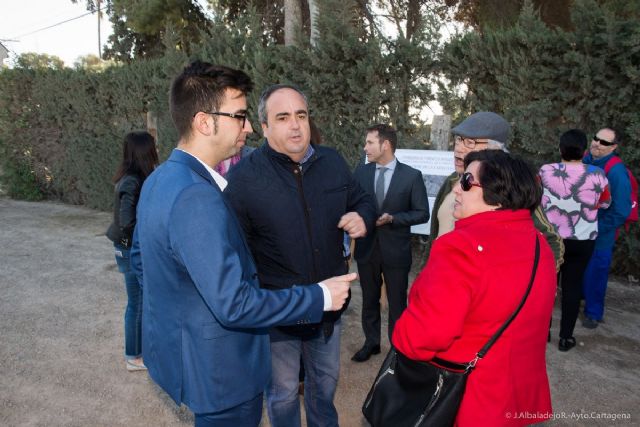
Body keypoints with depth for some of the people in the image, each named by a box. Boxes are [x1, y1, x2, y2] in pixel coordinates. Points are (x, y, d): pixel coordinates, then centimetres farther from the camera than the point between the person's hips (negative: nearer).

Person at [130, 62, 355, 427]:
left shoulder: (160, 179, 2)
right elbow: (235, 304, -30)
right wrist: (320, 297, -21)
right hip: (218, 367, -9)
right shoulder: (197, 197, -30)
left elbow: (140, 259, 14)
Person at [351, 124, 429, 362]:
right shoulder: (361, 172, 2)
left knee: (397, 304, 10)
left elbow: (422, 213, -5)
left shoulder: (412, 176, -8)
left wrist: (392, 218, -18)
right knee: (369, 300, 17)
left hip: (395, 250, -3)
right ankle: (371, 343, 36)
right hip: (366, 247, 3)